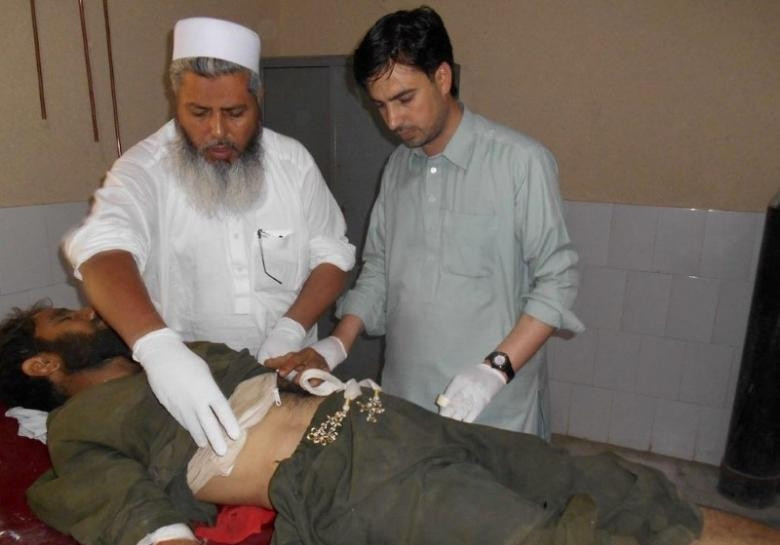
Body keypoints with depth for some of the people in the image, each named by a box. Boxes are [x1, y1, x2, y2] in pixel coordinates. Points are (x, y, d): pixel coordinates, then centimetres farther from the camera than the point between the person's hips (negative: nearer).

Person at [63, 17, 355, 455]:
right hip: (184, 387, -2)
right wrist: (158, 346, -50)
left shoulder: (293, 161, -5)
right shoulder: (144, 169, -14)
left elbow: (333, 256, -2)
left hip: (287, 377, 3)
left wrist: (291, 329, -18)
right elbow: (104, 251, -31)